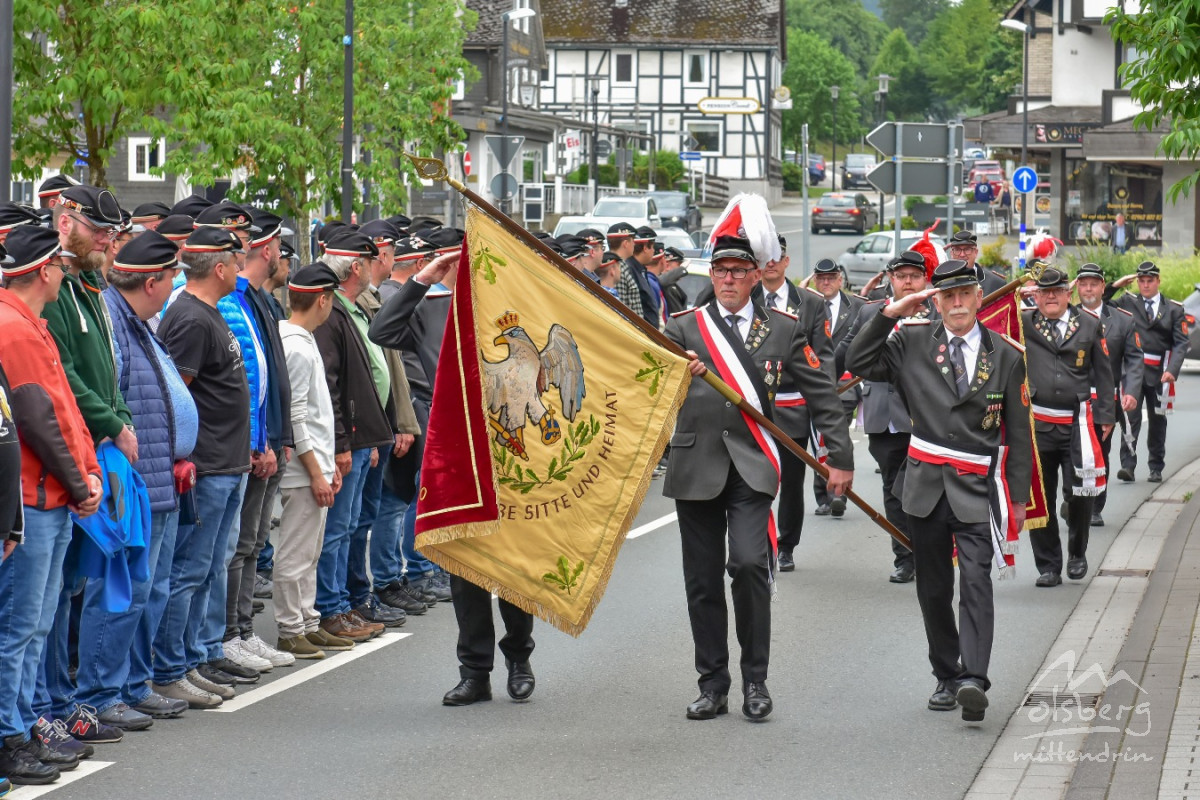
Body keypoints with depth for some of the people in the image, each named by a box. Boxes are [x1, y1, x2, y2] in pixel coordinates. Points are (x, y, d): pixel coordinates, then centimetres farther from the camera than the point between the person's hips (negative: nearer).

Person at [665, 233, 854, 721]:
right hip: (697, 466, 2)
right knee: (703, 579, 3)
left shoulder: (783, 329, 8)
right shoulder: (684, 327, 8)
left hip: (752, 465, -2)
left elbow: (821, 395, 11)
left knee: (749, 563, -17)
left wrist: (840, 457, 7)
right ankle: (713, 685, 14)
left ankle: (755, 680, -3)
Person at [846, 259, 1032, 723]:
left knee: (976, 583, -17)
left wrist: (1018, 496, 6)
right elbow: (857, 364, -3)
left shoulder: (1005, 356, 2)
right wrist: (889, 315, -9)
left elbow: (1018, 432, 7)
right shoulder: (912, 343, 4)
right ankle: (947, 678, 21)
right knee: (933, 589, 9)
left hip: (977, 490, -2)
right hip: (926, 485, 2)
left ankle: (973, 680, -26)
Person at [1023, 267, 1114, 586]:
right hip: (1037, 425, 0)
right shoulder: (1023, 324, 5)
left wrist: (1105, 415, 4)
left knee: (1080, 494, 2)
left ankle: (1078, 554, 26)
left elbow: (1103, 372, 8)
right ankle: (1048, 565, 13)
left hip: (1078, 424, 0)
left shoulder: (1089, 326, 5)